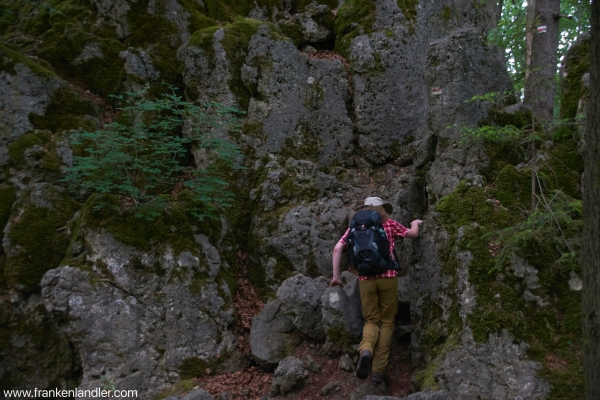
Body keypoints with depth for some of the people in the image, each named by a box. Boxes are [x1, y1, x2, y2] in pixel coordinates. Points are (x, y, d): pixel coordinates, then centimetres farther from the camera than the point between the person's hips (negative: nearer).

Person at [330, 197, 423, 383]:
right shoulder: (389, 223, 11)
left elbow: (337, 249, 3)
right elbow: (413, 234, 22)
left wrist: (336, 276, 8)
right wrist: (415, 223, 44)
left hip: (365, 279, 2)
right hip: (388, 277, -1)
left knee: (372, 320, 12)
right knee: (386, 321, 9)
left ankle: (366, 351, -20)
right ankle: (379, 370, 4)